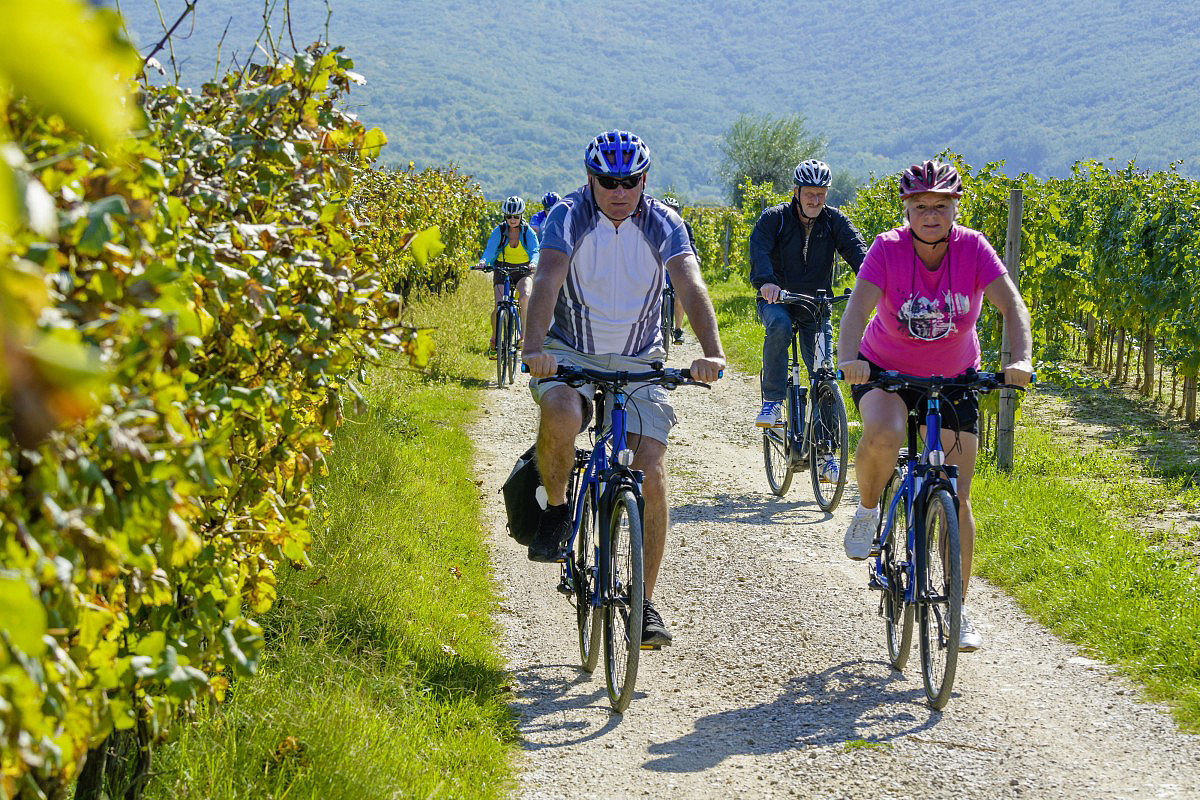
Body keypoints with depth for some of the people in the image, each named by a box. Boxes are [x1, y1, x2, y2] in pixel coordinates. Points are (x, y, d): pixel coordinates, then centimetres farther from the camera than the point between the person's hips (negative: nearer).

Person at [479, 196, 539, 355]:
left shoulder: (527, 232, -6)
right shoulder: (499, 231, -5)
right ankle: (494, 337, 8)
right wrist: (484, 261, -38)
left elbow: (535, 250, -19)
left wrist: (533, 262, -41)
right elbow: (490, 249, -16)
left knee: (525, 296, -31)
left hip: (523, 272, 0)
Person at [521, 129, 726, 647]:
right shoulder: (568, 216, -13)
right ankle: (556, 510, -5)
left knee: (651, 475, -11)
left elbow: (691, 287, -23)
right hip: (570, 353, -1)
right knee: (560, 416, -35)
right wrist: (534, 348, -44)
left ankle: (645, 605, 1)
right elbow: (547, 282, -27)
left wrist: (712, 353, -40)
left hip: (638, 362, 1)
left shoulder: (662, 224, -10)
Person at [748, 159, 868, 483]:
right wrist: (766, 281, -47)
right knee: (779, 326, -37)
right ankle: (772, 402, -25)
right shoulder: (774, 218, -10)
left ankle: (825, 455, 1)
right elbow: (759, 250, -26)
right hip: (777, 299, -2)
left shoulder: (834, 221, -3)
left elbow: (856, 250, -17)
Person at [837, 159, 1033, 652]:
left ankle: (959, 610, 10)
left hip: (954, 378, 1)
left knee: (956, 498, -3)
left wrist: (1021, 359, -44)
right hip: (886, 371, -1)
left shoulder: (973, 249, -17)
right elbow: (858, 307, -32)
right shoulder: (888, 250, -20)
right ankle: (867, 512, -5)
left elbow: (1011, 304, -26)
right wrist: (848, 359, -51)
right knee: (883, 436, -36)